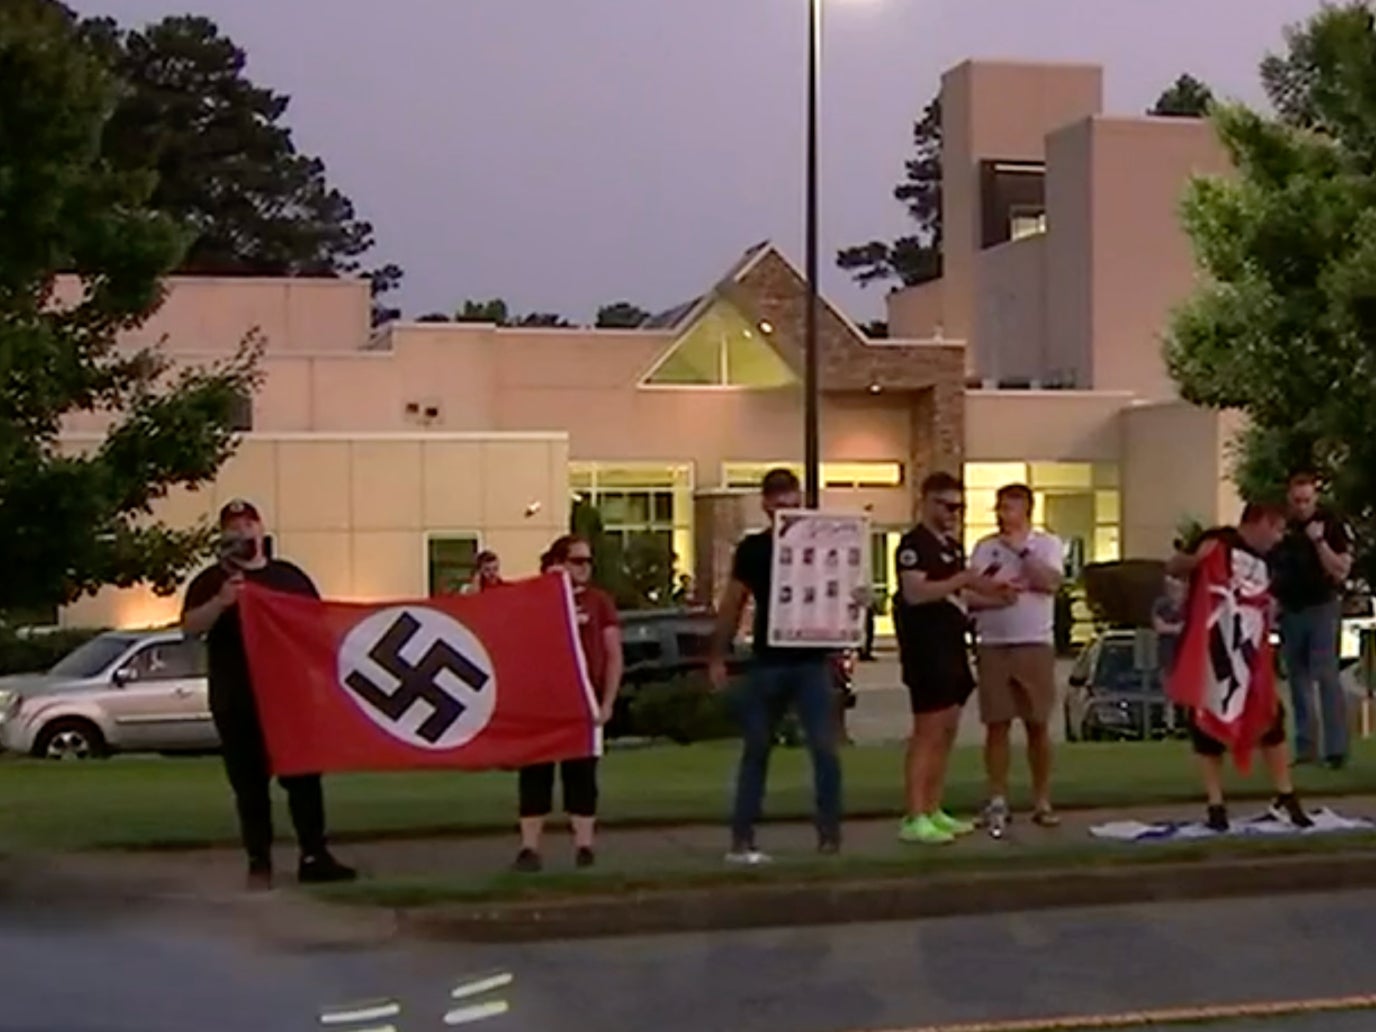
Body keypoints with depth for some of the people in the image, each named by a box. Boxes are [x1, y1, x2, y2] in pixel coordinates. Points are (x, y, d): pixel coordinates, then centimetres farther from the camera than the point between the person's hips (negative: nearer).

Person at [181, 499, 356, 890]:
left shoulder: (290, 576, 13)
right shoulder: (211, 581, 5)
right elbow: (190, 626, -9)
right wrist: (221, 602, -26)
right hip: (237, 700, -2)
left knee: (304, 776, 2)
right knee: (250, 783, 2)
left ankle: (314, 856, 6)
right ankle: (259, 862, 7)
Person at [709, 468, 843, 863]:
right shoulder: (752, 549, 4)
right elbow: (733, 604, 9)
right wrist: (718, 657, 6)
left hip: (812, 661, -1)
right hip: (768, 663, 1)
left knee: (825, 748, -5)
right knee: (756, 750, 9)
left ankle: (829, 834, 2)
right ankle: (741, 838, 15)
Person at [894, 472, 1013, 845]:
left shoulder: (953, 546, 19)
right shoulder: (914, 544, -10)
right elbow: (915, 593, -23)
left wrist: (990, 595, 10)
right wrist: (963, 579, -25)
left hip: (952, 648, 10)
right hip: (925, 650, -10)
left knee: (947, 732, 12)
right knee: (927, 733, -10)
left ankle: (933, 811, 19)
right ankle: (914, 819, -9)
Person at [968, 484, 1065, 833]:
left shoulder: (1047, 543, 4)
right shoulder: (984, 547, 9)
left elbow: (1050, 582, -14)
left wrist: (1021, 550, -11)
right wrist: (995, 596, -14)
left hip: (1035, 644, -1)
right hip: (993, 646, 2)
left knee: (1038, 725, 3)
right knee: (997, 725, 1)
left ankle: (1042, 801, 11)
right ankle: (998, 801, 7)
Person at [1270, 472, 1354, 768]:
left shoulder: (1331, 523, -8)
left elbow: (1342, 570, -13)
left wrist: (1319, 541, -22)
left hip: (1322, 607, -5)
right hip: (1290, 610, 5)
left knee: (1326, 675, -10)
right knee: (1298, 679, 7)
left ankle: (1336, 748, -9)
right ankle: (1305, 748, 11)